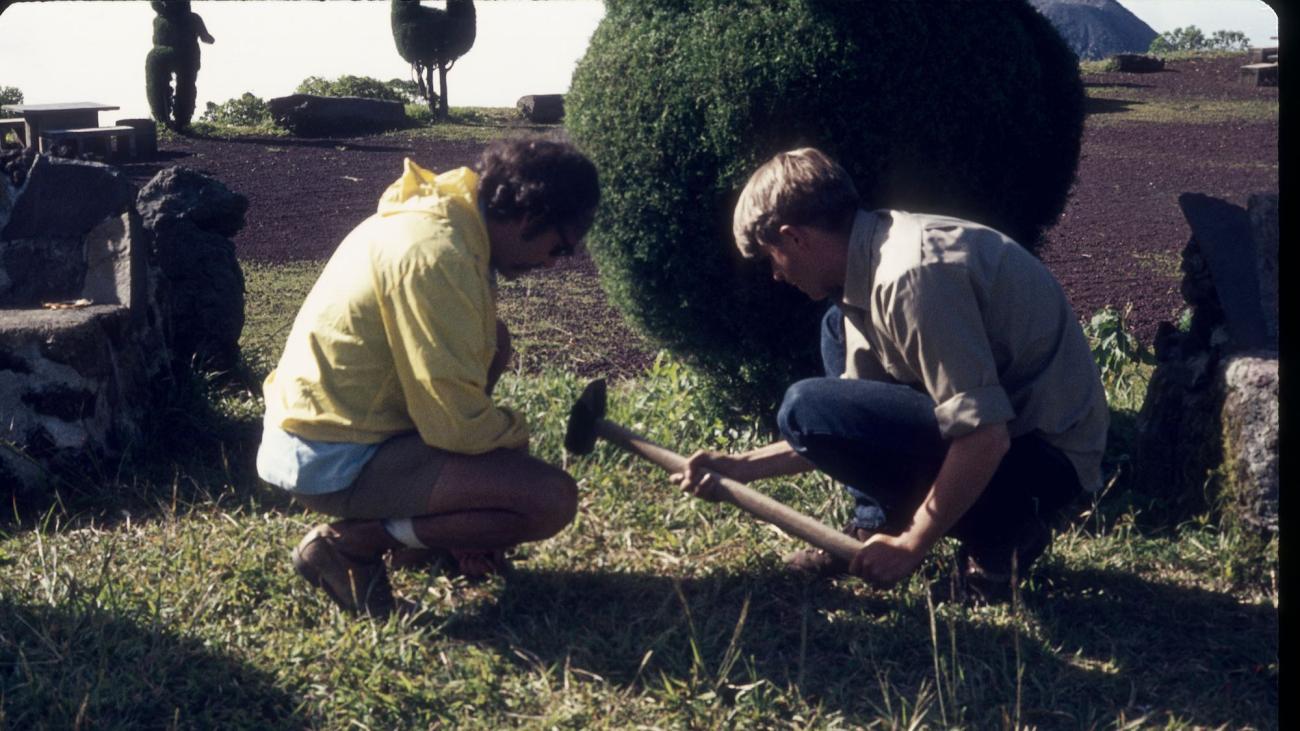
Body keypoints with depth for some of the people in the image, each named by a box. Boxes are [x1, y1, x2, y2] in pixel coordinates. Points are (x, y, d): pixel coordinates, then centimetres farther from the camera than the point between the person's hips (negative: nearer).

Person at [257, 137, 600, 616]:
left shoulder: (440, 214, 7)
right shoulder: (436, 256, -23)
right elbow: (455, 423, -21)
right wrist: (517, 434, -1)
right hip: (336, 462, -10)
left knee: (493, 340, 20)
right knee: (552, 499, -16)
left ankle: (441, 528, 16)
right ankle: (352, 542, -5)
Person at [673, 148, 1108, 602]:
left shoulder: (912, 273, -25)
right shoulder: (875, 262, 6)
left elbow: (985, 439, -29)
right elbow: (850, 431, 13)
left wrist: (911, 546, -18)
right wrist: (743, 467, 14)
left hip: (1043, 458, -10)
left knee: (806, 409, -20)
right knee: (840, 330, 17)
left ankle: (1002, 532, -6)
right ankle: (873, 530, 12)